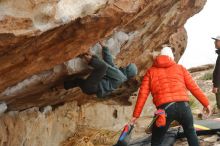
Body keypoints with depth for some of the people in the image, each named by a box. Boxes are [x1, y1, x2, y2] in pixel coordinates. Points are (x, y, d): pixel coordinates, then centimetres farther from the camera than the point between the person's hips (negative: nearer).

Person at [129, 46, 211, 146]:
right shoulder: (180, 68, 22)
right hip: (183, 106, 2)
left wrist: (136, 115, 12)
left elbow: (143, 94, 11)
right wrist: (206, 103, 25)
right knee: (190, 132, 28)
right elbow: (194, 87, 17)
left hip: (165, 108, -2)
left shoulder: (151, 71, 19)